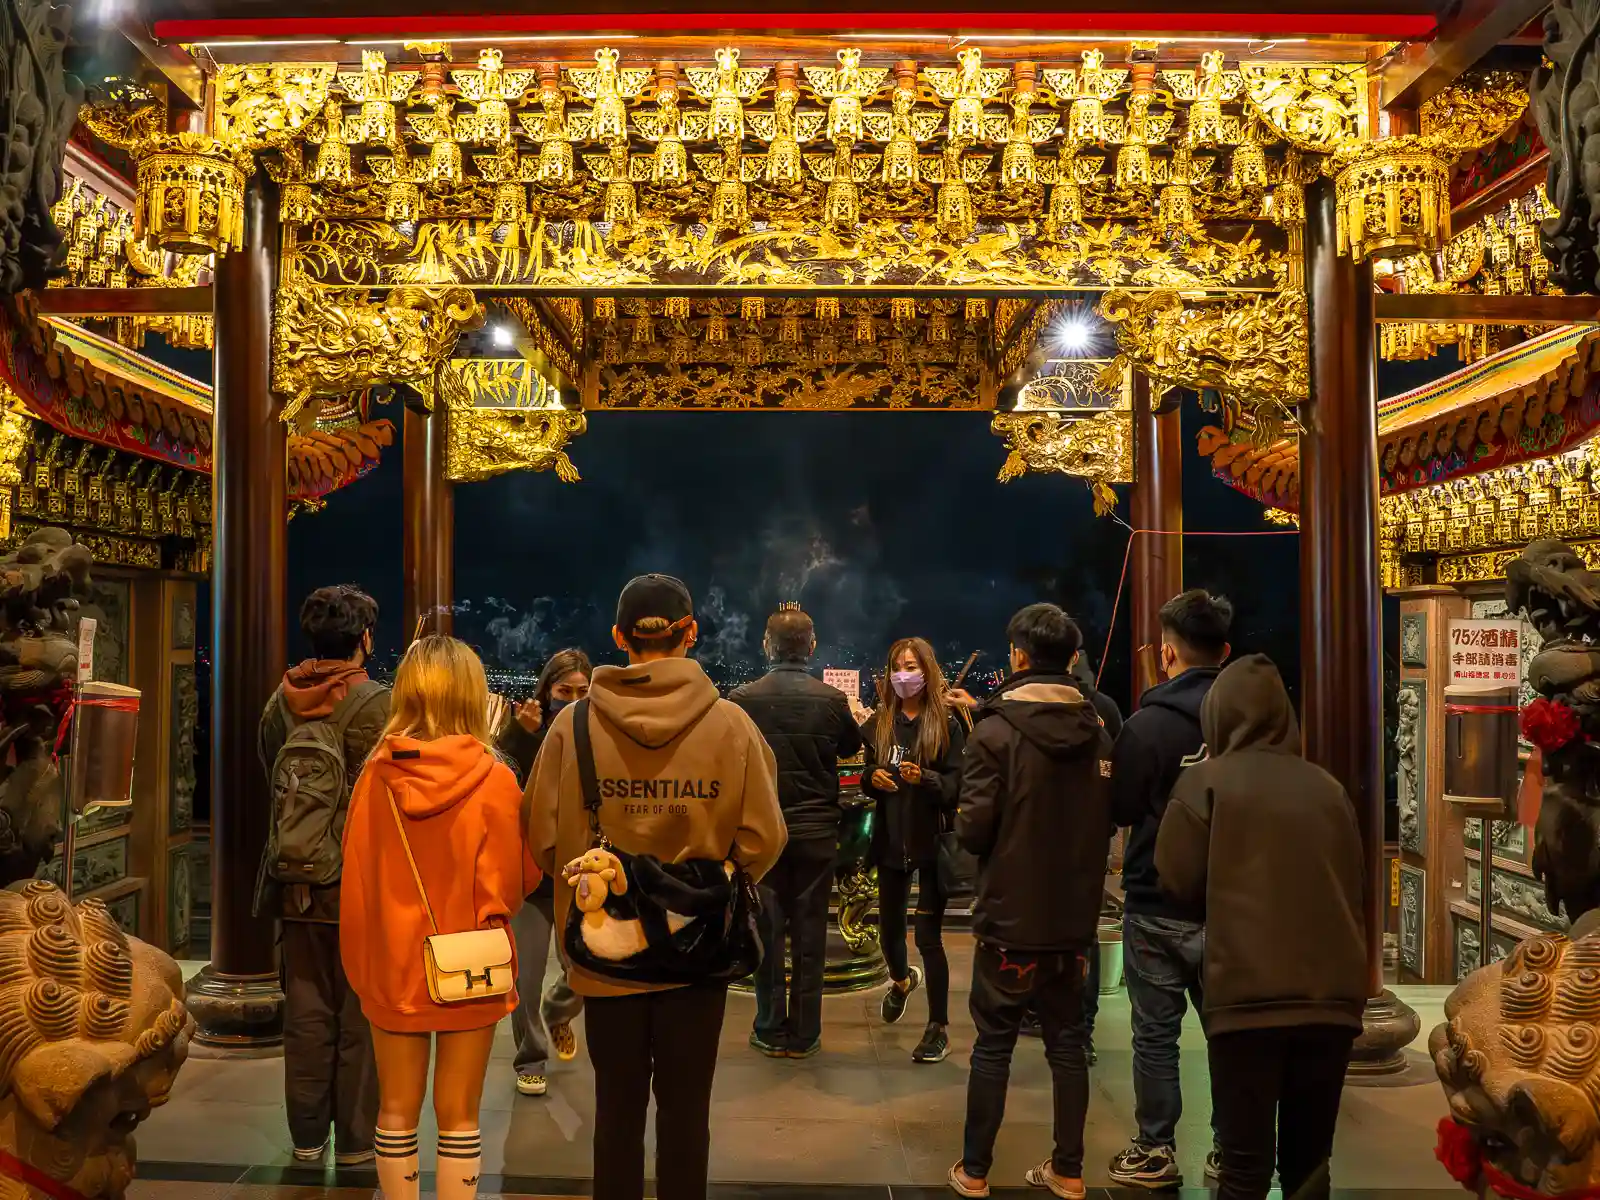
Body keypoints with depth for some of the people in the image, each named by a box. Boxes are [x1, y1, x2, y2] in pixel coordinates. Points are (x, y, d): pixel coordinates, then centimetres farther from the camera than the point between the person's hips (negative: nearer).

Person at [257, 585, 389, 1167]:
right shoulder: (375, 704, -14)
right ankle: (356, 1139, 15)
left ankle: (306, 1134, 23)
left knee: (306, 1013, 13)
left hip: (297, 885, 5)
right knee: (360, 1016, 6)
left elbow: (270, 778, 14)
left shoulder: (282, 702, 4)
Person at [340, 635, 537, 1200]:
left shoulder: (376, 776, -9)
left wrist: (361, 965, 11)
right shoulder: (493, 779, -16)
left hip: (393, 963, 2)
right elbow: (515, 882, -9)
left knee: (396, 1111, 17)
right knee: (458, 1114, 12)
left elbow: (356, 877, -2)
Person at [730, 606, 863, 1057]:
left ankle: (770, 1031, 18)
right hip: (817, 831, 0)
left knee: (767, 931, 10)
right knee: (810, 934, 8)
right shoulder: (832, 699, -8)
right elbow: (851, 747, 12)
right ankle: (804, 1034, 16)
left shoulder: (742, 699, -10)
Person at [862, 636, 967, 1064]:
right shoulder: (880, 722, 4)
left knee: (928, 936, -4)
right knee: (889, 927, 18)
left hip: (932, 841, -4)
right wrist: (872, 777, -12)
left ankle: (938, 1028, 10)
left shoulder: (947, 723, -8)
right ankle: (901, 980, 50)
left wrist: (925, 778, -28)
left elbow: (956, 785, -10)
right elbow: (866, 777, 10)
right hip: (891, 839, 4)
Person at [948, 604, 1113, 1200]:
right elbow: (1108, 821, 6)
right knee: (1067, 1044, 15)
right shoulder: (1098, 733, -1)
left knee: (993, 1048, 8)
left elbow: (974, 829, -16)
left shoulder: (996, 731, -15)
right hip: (1074, 918, 4)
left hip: (1010, 920, -4)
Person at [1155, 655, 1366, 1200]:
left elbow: (1176, 880, 0)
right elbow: (1353, 889, 17)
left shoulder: (1207, 780, 0)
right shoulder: (1329, 788, 10)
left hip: (1248, 996, -4)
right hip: (1331, 997, 4)